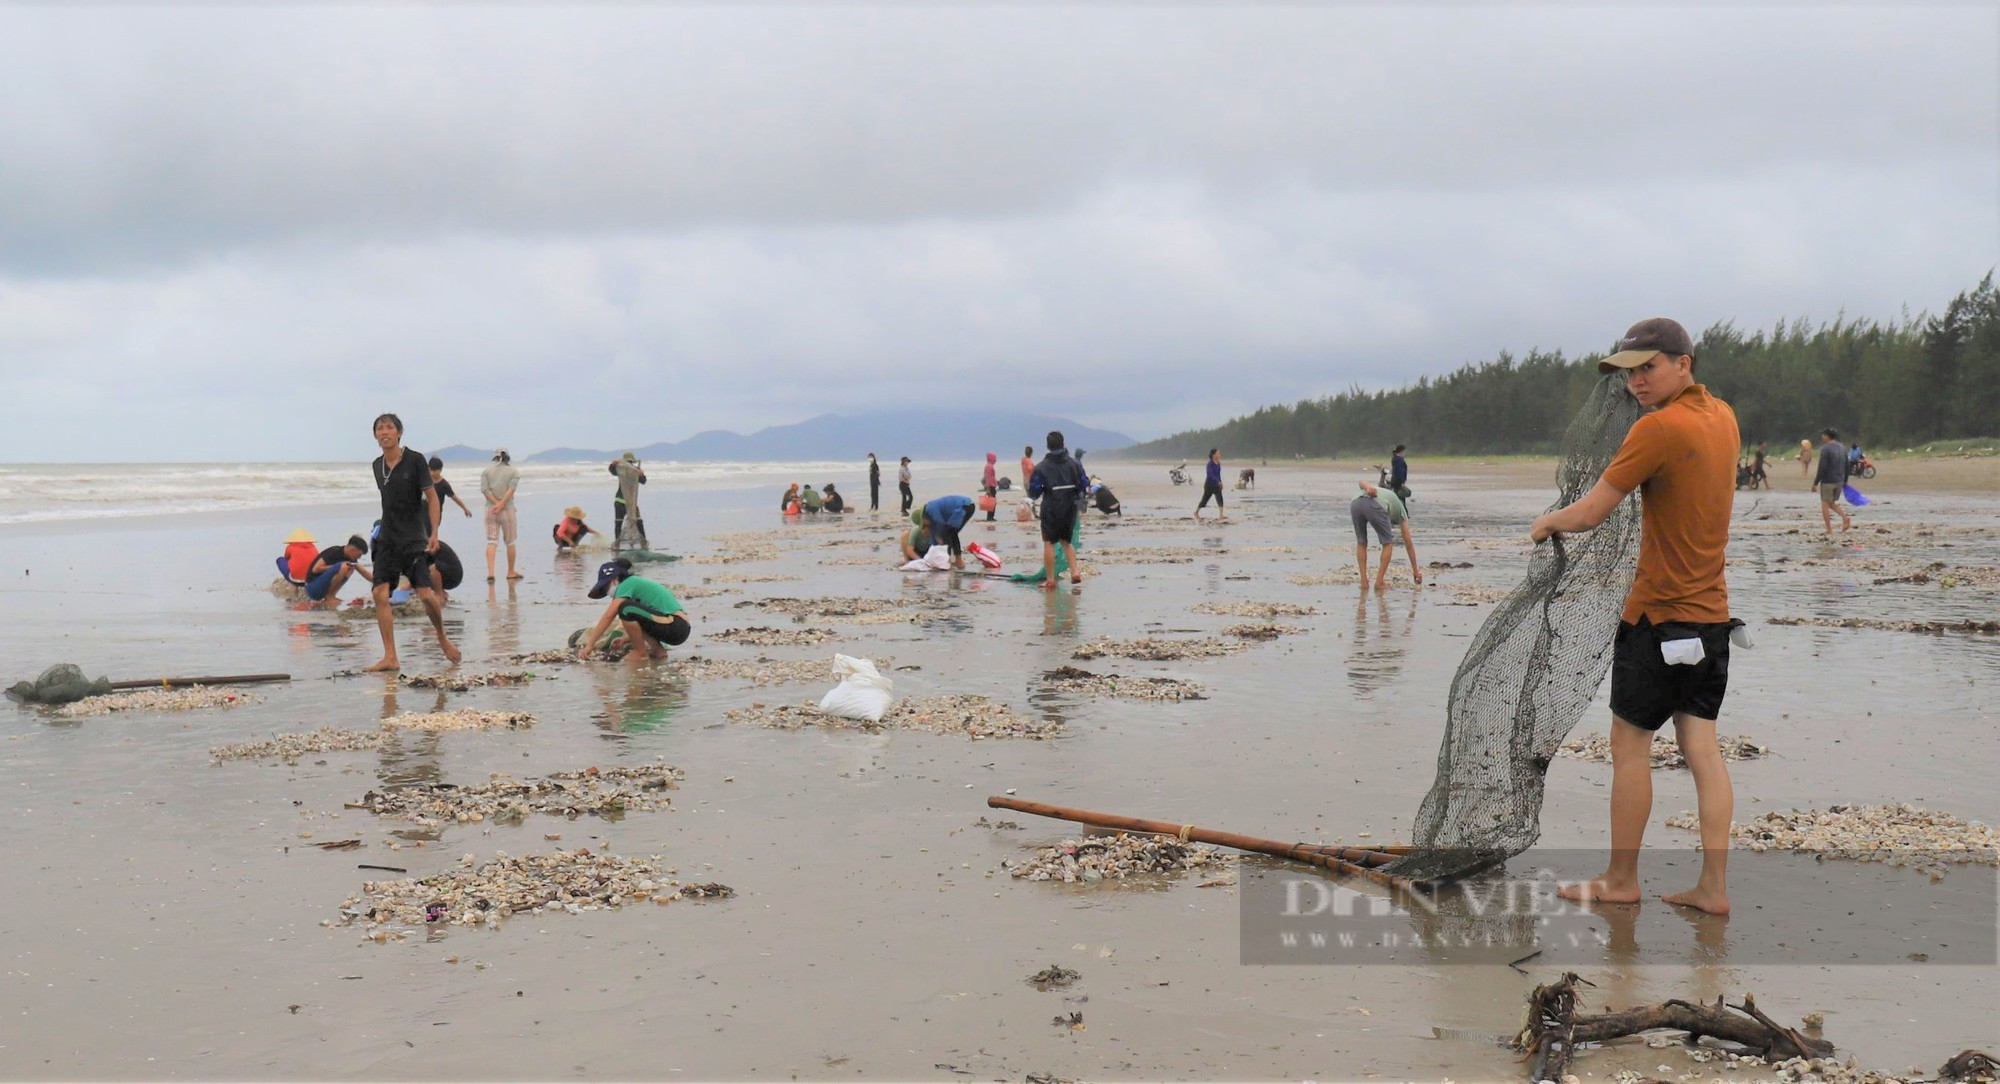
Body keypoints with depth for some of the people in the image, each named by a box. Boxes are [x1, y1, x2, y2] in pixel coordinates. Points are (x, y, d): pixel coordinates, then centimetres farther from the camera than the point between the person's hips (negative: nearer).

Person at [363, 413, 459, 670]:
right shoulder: (377, 466, 9)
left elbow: (432, 497, -7)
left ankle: (442, 638, 17)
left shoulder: (415, 460, -7)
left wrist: (434, 533, -16)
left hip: (414, 540, -5)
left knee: (426, 594, -11)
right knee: (380, 594, -7)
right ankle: (390, 657, -3)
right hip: (387, 541, 5)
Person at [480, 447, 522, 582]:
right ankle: (511, 572, 21)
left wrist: (496, 504, -11)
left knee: (491, 541, -1)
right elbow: (511, 489, -12)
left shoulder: (486, 470, 5)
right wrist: (501, 504, -17)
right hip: (508, 509, -1)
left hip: (490, 509, 1)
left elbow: (484, 489, -6)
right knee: (510, 542, 11)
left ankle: (490, 572, -16)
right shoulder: (514, 471, 2)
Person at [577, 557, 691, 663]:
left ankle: (640, 653, -5)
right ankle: (658, 650, 12)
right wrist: (623, 640, 21)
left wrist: (589, 645, -8)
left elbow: (608, 616, -9)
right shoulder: (638, 583, 25)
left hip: (674, 628, -10)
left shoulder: (628, 584, -2)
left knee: (626, 608, -19)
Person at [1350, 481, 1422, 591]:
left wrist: (1369, 488, 0)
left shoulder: (1378, 490, 45)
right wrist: (1415, 570, 41)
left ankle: (1364, 582, 16)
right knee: (1387, 544, 17)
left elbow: (1362, 483, 23)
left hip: (1355, 503, 4)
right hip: (1374, 507, -4)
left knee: (1361, 543, 22)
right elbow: (1409, 544, 36)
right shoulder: (1401, 512, 35)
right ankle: (1379, 582, 13)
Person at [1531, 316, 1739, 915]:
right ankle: (1714, 886, 7)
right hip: (1711, 613, 8)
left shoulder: (1659, 428, -18)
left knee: (1630, 746, 4)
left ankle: (1620, 880, 14)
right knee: (1702, 748, 7)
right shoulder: (1723, 417, 8)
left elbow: (1588, 514, -18)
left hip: (1659, 616, -8)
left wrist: (1547, 523, 3)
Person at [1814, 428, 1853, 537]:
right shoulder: (1842, 448, 9)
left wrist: (1815, 482, -12)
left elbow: (1822, 468, -18)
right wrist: (1845, 481, 21)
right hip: (1839, 482, 7)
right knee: (1831, 503, 20)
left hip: (1827, 481, -7)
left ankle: (1829, 531, 2)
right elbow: (1846, 467, 13)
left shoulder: (1825, 448, -14)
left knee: (1825, 504, 3)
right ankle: (1845, 518, -5)